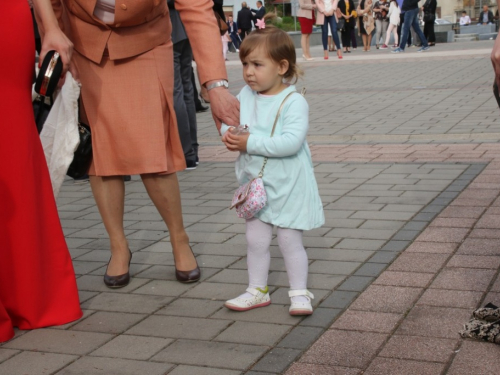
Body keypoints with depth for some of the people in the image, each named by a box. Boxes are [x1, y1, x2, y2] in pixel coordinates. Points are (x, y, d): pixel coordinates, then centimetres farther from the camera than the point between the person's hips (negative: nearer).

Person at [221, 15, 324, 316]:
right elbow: (227, 119, 4)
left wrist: (250, 143, -28)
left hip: (288, 186, -6)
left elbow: (291, 141, -28)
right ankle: (257, 291, 27)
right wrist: (229, 135, -20)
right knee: (256, 240, 12)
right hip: (255, 184, 6)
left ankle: (300, 294, 17)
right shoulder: (245, 96, 2)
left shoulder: (294, 102, -18)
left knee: (290, 240, 3)